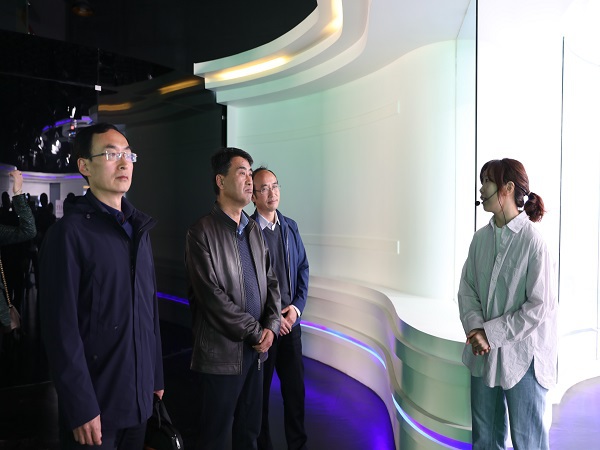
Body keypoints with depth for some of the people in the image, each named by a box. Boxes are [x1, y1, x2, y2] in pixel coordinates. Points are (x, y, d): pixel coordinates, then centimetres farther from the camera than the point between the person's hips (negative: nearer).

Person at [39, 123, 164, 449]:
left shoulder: (139, 228, 7)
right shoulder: (69, 232, -13)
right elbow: (62, 327, -16)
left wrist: (156, 374, 11)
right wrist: (81, 408, -17)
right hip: (95, 403, -6)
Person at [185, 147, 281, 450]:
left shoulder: (254, 230, 11)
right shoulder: (201, 233, -11)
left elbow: (271, 281, 11)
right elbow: (211, 295, -17)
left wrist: (271, 326, -4)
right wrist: (255, 333, -11)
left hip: (256, 351, 6)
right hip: (221, 354, -6)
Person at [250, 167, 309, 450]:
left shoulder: (290, 227, 7)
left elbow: (303, 269, 10)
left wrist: (297, 307, -2)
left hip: (291, 321, 5)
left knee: (295, 388, 12)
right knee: (260, 391, 11)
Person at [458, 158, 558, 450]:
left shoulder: (533, 243, -16)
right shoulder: (481, 238, 2)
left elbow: (540, 307, -16)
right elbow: (467, 288, 3)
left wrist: (491, 334, -17)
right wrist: (475, 327, -13)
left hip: (522, 356, -5)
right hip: (483, 354, 6)